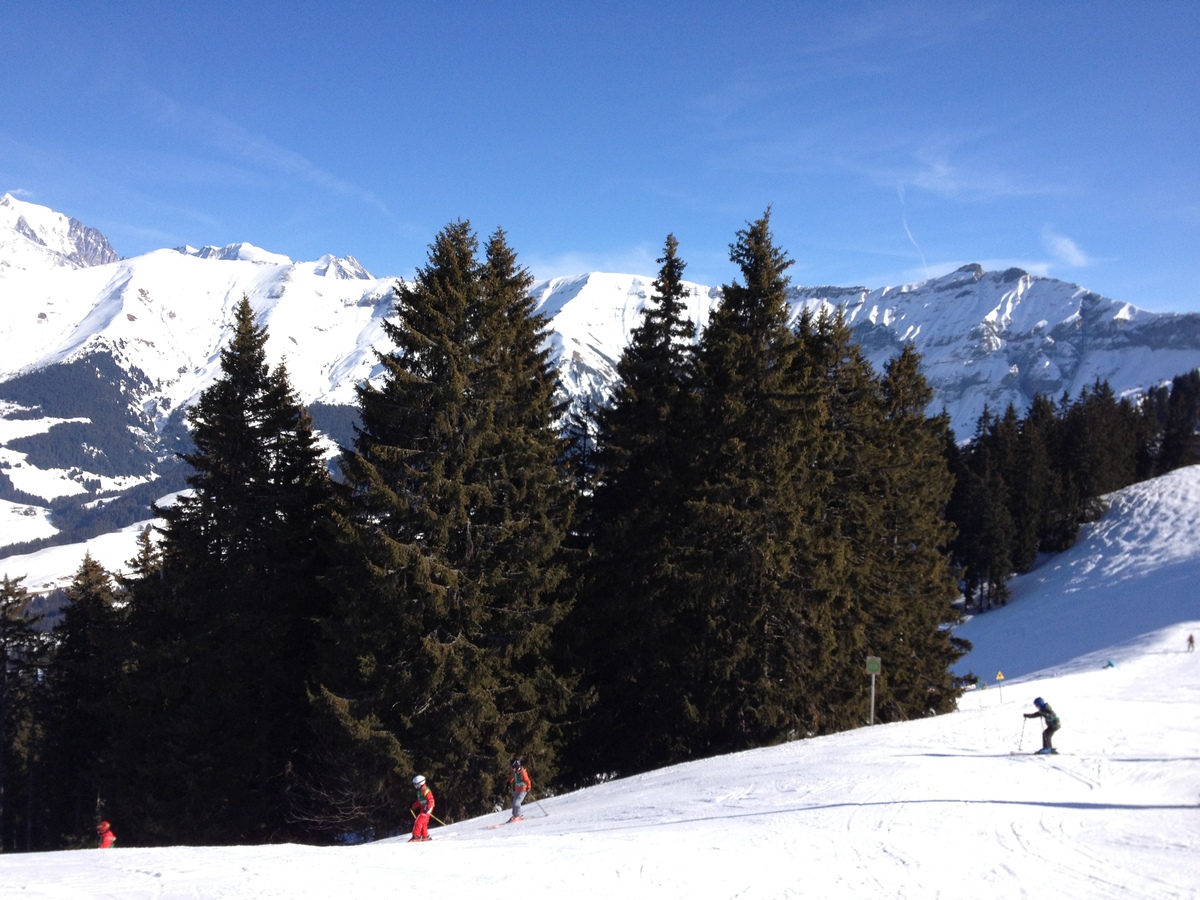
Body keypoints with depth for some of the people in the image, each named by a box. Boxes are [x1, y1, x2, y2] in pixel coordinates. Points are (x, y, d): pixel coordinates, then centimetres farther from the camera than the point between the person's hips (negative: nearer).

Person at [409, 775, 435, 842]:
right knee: (423, 822, 14)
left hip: (427, 809, -10)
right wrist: (413, 806, 24)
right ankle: (425, 836, 22)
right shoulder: (419, 790, 14)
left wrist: (427, 808, -31)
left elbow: (431, 800, -23)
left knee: (418, 822, -12)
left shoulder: (425, 790, -17)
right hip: (423, 808, 10)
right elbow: (419, 801, 27)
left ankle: (416, 836, -11)